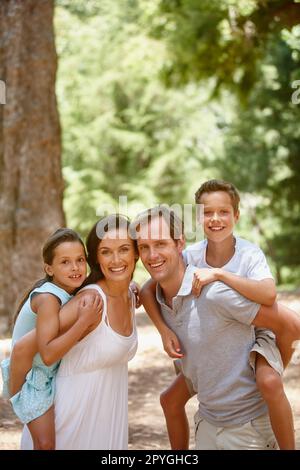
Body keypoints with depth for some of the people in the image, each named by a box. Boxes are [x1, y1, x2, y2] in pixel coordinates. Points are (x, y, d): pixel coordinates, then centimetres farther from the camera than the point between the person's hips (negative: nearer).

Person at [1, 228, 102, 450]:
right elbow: (48, 355, -35)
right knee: (47, 443, -11)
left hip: (55, 373, 8)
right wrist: (84, 322, -41)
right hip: (31, 375, -8)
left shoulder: (72, 291, -6)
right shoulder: (48, 298, -28)